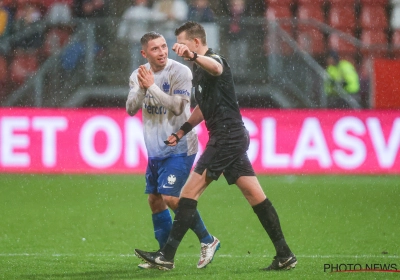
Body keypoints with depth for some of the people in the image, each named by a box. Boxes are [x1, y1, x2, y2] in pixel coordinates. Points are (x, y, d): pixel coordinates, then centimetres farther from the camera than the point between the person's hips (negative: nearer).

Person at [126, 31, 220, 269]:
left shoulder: (180, 72, -13)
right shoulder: (138, 75, 4)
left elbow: (178, 106, -21)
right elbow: (131, 109, -2)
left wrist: (152, 86, -24)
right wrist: (141, 89, -20)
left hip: (179, 147, -7)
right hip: (155, 149, 7)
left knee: (171, 198, -16)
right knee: (155, 200, 8)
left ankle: (208, 241, -1)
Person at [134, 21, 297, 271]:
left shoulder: (213, 60, -13)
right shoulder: (200, 69, 19)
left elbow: (215, 67, -41)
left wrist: (192, 56, -61)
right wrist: (182, 132, 25)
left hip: (227, 136, -11)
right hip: (233, 137, 11)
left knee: (190, 191, -10)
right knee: (254, 194, 9)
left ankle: (167, 256, -9)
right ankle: (285, 254, 10)